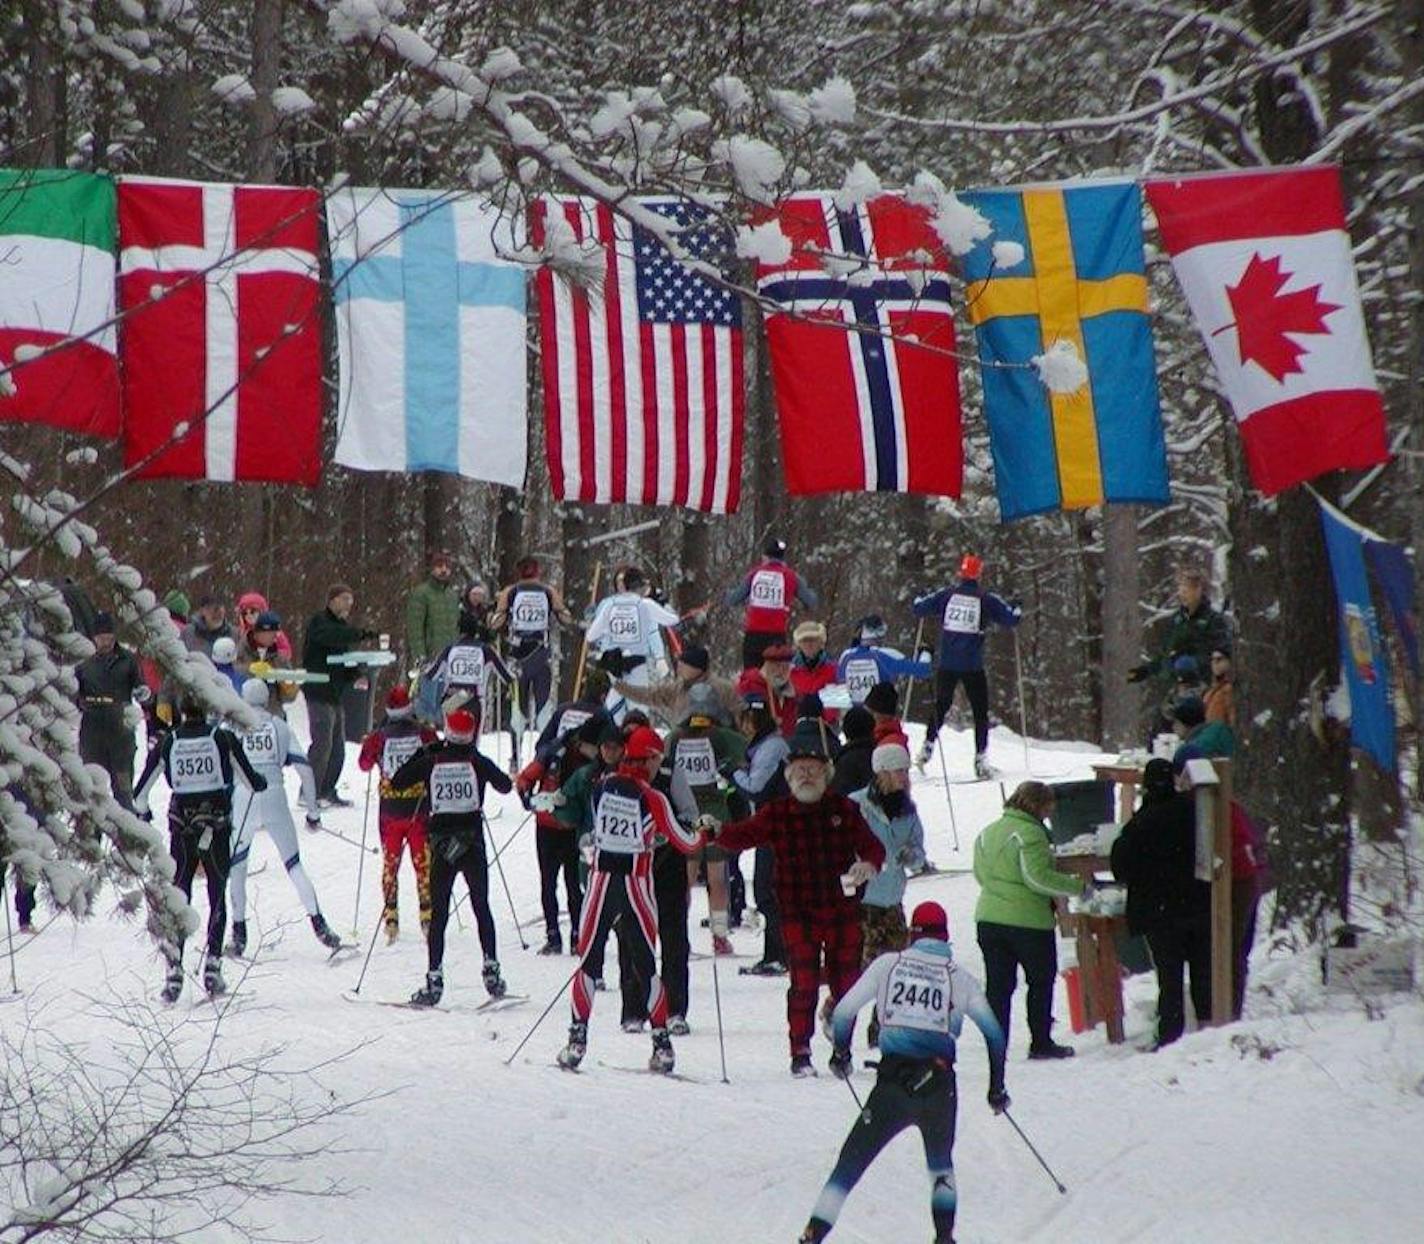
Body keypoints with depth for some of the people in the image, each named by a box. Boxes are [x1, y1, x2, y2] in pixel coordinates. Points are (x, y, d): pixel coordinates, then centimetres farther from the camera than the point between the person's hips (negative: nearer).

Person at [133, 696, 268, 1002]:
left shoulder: (167, 743, -2)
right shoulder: (223, 739, -6)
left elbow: (140, 794, 4)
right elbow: (253, 782, -2)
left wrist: (142, 811, 25)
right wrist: (261, 781, 22)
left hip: (182, 827, 1)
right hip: (217, 827, -1)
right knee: (217, 896, 12)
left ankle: (174, 968, -4)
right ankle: (212, 964, 2)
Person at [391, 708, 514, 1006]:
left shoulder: (430, 761, -2)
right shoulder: (478, 762, -2)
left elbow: (397, 781, 5)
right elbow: (505, 786, 11)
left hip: (441, 842, 0)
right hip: (473, 843, 0)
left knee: (438, 913, 3)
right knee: (481, 907, 14)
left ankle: (434, 980, -5)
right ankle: (491, 971, 9)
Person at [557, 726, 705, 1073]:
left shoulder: (602, 785, -2)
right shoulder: (653, 799, -9)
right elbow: (685, 843, -2)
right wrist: (705, 834, 18)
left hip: (601, 881, 1)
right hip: (636, 885, -1)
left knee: (588, 961, 7)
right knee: (645, 965, 9)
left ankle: (578, 1038, -1)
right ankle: (661, 1042, 7)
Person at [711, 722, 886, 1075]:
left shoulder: (844, 810, 5)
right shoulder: (777, 814, 3)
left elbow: (872, 846, 5)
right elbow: (741, 836, -4)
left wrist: (868, 865, -17)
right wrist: (716, 831, -24)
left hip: (843, 911, 1)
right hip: (798, 913, -1)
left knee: (845, 983, 5)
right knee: (804, 983, -7)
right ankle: (800, 1053, 1)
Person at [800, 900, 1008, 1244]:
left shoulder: (889, 964, 9)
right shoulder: (959, 977, 9)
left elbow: (844, 1011, 7)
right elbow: (994, 1033, 8)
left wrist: (841, 1052, 26)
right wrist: (996, 1087, 20)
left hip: (892, 1084, -1)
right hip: (939, 1085, 1)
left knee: (851, 1162, 9)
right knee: (941, 1163, 27)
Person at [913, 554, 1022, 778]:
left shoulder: (946, 595, 0)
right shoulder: (987, 600, -5)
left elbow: (919, 609, 3)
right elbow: (1011, 618, -2)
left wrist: (921, 599, 25)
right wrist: (1017, 608, 20)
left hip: (947, 664, 2)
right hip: (973, 666, -2)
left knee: (941, 705, 20)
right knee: (980, 711, 7)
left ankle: (928, 745, 5)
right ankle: (981, 760, 1)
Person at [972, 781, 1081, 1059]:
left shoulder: (987, 833, 11)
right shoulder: (1030, 833, -14)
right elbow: (1038, 877, -20)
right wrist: (1075, 886, -11)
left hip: (988, 918, 6)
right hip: (1028, 919, -6)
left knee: (998, 985, 8)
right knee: (1041, 981, 10)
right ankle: (1041, 1043, 12)